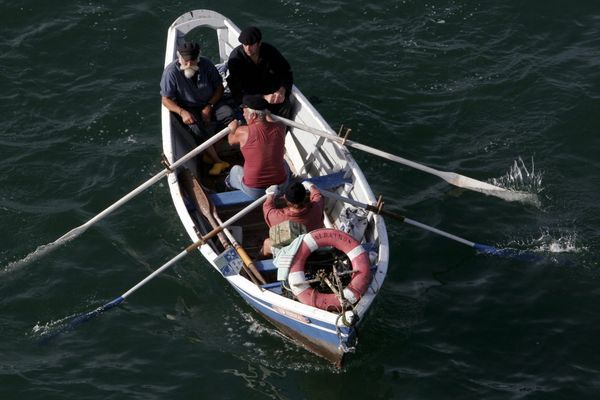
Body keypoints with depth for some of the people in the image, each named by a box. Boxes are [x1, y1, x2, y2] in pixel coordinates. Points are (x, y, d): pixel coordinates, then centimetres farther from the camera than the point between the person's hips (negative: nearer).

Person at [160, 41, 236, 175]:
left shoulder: (206, 64, -10)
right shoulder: (171, 72, -18)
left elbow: (219, 87, 1)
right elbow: (166, 99, -12)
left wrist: (209, 106, -12)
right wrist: (182, 112, -27)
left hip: (210, 103, 3)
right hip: (188, 109, -2)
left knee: (230, 115, -24)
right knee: (197, 129, -31)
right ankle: (217, 161, -26)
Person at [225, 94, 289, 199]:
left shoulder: (243, 132, -18)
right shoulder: (280, 128, -10)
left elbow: (231, 141, 7)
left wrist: (232, 129, 28)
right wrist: (266, 114, 37)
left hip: (253, 192, -2)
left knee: (235, 169, 32)